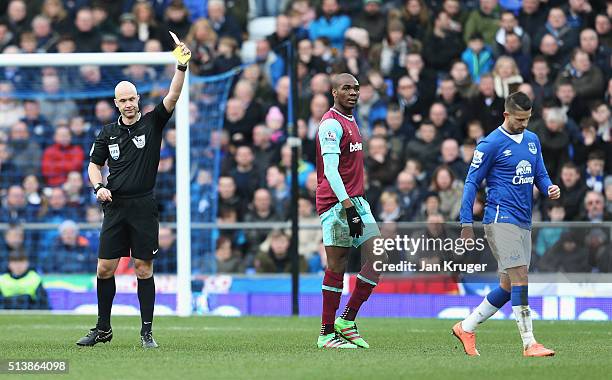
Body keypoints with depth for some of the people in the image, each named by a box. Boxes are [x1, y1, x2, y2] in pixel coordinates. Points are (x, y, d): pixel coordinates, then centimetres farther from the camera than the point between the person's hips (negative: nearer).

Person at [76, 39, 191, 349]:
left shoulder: (152, 123, 2)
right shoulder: (108, 133, 9)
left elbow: (172, 97, -11)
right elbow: (94, 164, 17)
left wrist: (181, 67, -26)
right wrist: (99, 187, -3)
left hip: (144, 206, -2)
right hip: (115, 206, 2)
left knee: (144, 268, -1)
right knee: (105, 268, 2)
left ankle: (146, 331, 5)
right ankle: (103, 329, 14)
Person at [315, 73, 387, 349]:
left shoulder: (350, 122, 20)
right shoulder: (332, 124, -11)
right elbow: (330, 171, -19)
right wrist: (348, 206, -25)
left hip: (355, 201, 9)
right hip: (336, 203, -9)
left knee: (380, 258, 1)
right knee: (337, 266, -6)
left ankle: (347, 320, 7)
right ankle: (327, 333, 0)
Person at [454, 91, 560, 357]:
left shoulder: (532, 140, 14)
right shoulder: (491, 143, -7)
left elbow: (540, 175, 22)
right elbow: (472, 181, -4)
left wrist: (549, 188, -3)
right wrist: (466, 223, -8)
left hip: (523, 223, 8)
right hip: (501, 218, -8)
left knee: (509, 286, 8)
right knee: (519, 276, -15)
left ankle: (466, 328, 22)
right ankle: (529, 343, -17)